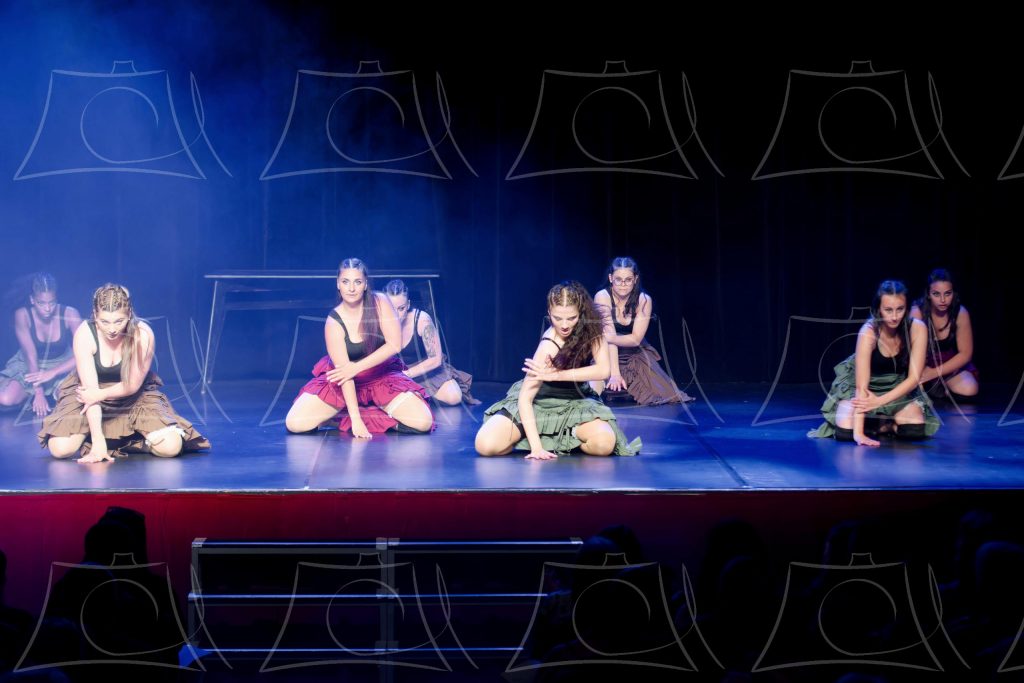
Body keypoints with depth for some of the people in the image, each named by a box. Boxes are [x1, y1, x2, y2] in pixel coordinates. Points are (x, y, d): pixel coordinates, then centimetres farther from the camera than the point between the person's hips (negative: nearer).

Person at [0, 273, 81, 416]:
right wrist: (38, 393, -29)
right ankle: (32, 393, 6)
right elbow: (31, 355, -24)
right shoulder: (22, 315, -22)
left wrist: (52, 373, -34)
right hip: (29, 367, 0)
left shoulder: (69, 314, -22)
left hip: (62, 365, 0)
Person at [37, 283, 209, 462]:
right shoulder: (84, 333, -25)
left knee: (170, 447, -22)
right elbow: (90, 389, -27)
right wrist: (98, 441, -33)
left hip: (134, 395, 0)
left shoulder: (143, 335, -25)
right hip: (90, 391, 0)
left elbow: (133, 385, -14)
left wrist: (100, 395, -30)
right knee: (61, 449, -23)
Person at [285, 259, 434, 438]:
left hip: (383, 376, 2)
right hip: (343, 382, -2)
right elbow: (344, 370, -23)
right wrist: (355, 420, -30)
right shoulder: (334, 322, -17)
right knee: (295, 423, -21)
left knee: (423, 422, -22)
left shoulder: (380, 302, -13)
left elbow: (394, 345, -17)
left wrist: (357, 367, -22)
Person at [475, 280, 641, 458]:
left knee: (604, 443, -31)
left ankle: (565, 436, 2)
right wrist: (536, 447, -36)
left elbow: (603, 370, -23)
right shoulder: (549, 345, -26)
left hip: (575, 402, 3)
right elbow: (525, 398, -26)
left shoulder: (592, 327, -15)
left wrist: (558, 375, -30)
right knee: (487, 445, -26)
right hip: (540, 402, -2)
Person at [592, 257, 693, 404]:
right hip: (607, 356, -1)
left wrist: (608, 337, -35)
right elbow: (609, 336, -27)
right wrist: (615, 374, -35)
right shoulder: (602, 297, -21)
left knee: (664, 392, -17)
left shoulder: (644, 300, -15)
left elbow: (635, 339, -19)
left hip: (635, 355, 1)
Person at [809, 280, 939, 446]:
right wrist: (858, 432, -42)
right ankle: (866, 425, 8)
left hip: (900, 389, 2)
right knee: (846, 432, -27)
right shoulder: (868, 333, -30)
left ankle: (884, 425, 8)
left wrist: (880, 401, -31)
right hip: (865, 389, -2)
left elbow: (914, 378, -19)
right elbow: (861, 386, -34)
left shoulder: (917, 329, -22)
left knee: (915, 430, -24)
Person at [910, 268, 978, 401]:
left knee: (969, 390, -28)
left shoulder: (960, 313, -15)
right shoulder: (918, 311, -18)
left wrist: (934, 373, -20)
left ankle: (933, 386, 2)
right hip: (924, 364, -1)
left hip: (950, 365, 1)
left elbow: (965, 354, -11)